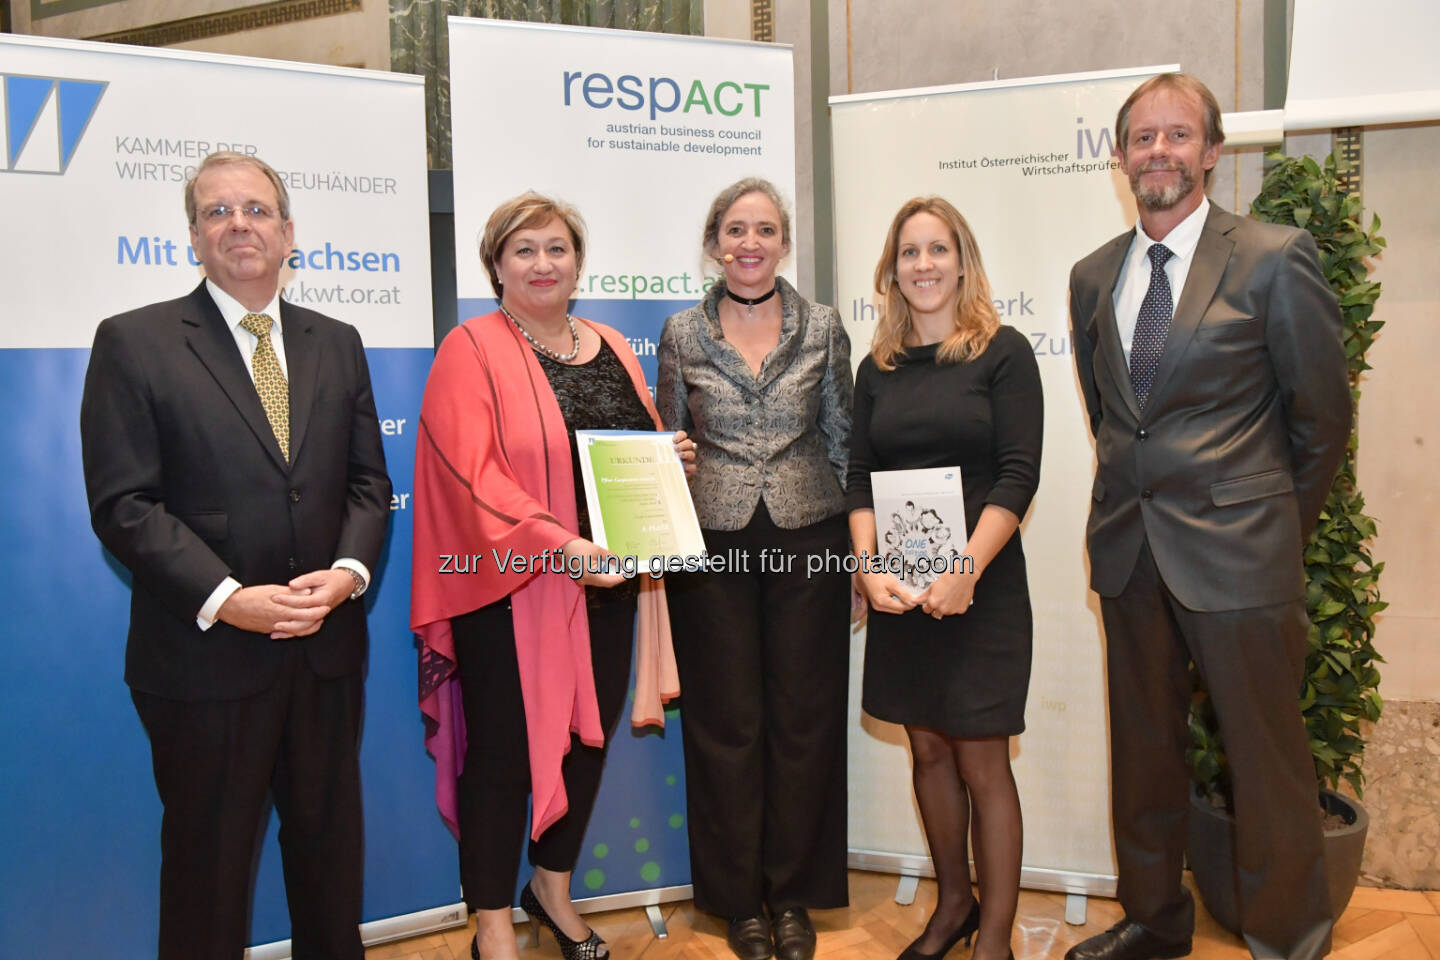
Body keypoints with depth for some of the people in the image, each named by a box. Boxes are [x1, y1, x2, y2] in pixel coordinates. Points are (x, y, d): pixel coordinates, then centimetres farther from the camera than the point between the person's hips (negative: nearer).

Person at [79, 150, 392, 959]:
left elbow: (368, 481, 7)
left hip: (327, 645, 4)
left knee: (331, 840, 18)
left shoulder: (337, 344, 9)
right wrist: (226, 600, -19)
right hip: (206, 650, -3)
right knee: (209, 857, 13)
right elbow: (124, 503, -10)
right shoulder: (134, 342, -4)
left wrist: (348, 572, -11)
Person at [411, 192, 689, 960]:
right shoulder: (472, 349, -6)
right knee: (502, 750, 4)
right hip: (510, 587, -6)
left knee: (589, 735, 14)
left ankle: (552, 888, 37)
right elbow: (472, 471, -17)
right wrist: (559, 544, -28)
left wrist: (671, 455, -1)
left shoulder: (611, 347, 13)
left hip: (609, 584, 6)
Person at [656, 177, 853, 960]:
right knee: (726, 720, 6)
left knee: (804, 716, 6)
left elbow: (841, 438, 7)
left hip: (808, 535, 1)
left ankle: (795, 893, 23)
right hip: (713, 541, 0)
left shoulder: (822, 327, 5)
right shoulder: (682, 334, 5)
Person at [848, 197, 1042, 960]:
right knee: (928, 749, 14)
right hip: (899, 591, 4)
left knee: (981, 762, 2)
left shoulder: (1003, 353, -3)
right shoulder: (877, 369, 9)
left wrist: (966, 570, -19)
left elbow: (1018, 475, -10)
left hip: (981, 586, -4)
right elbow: (859, 480, 6)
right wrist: (868, 568, -8)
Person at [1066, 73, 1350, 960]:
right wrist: (1142, 490, 14)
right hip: (1128, 548, 5)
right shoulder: (1094, 276, 9)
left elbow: (1322, 414, -1)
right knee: (1145, 746, 16)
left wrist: (1277, 526, 7)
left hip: (1237, 552, -5)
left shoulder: (1277, 259, -6)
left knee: (1268, 755, 6)